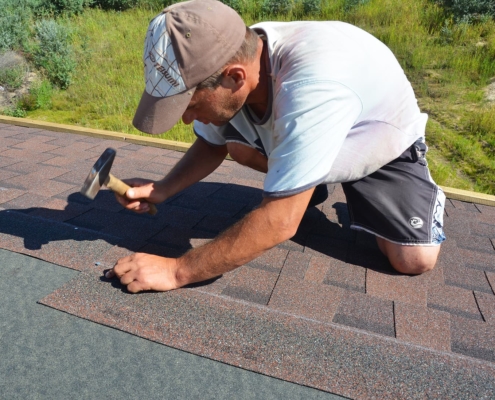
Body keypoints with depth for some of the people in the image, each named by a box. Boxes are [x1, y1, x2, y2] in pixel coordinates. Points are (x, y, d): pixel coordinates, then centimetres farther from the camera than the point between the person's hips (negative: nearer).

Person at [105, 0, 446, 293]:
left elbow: (279, 222, -44)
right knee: (237, 142, -20)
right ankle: (304, 186, 9)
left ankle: (426, 196, 15)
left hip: (386, 146, -4)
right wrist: (162, 190, -21)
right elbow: (211, 145, -6)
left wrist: (176, 271, -39)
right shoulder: (226, 59, -23)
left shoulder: (313, 84, -46)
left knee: (414, 261, -19)